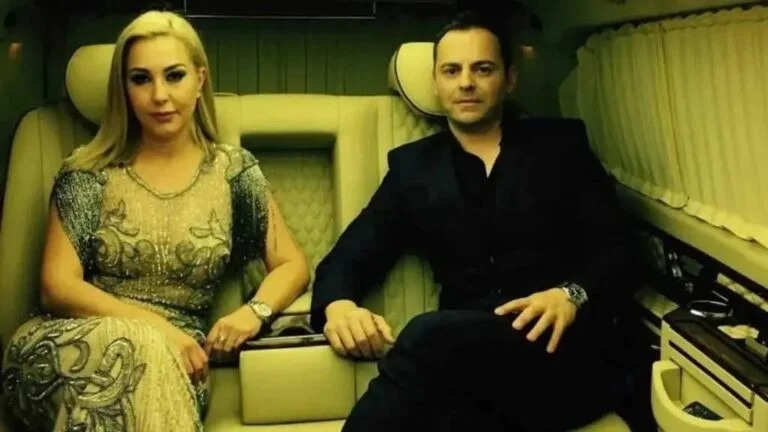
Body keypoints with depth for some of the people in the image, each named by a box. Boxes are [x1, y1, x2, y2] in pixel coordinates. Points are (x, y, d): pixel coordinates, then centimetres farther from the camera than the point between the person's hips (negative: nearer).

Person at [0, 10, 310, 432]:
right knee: (135, 351, -36)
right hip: (83, 346, 0)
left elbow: (292, 264, 11)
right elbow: (58, 286, -2)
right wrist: (153, 325, -17)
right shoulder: (87, 171, 4)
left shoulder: (233, 170, 7)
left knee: (153, 363, -36)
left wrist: (254, 311, -12)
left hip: (176, 356, 1)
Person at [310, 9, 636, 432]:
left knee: (428, 335, -33)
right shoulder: (412, 166, 17)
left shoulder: (561, 144, 13)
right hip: (465, 359, 1)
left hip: (560, 359, 0)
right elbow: (349, 257, 12)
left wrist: (572, 295, -17)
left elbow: (615, 249, 6)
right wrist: (338, 305, -13)